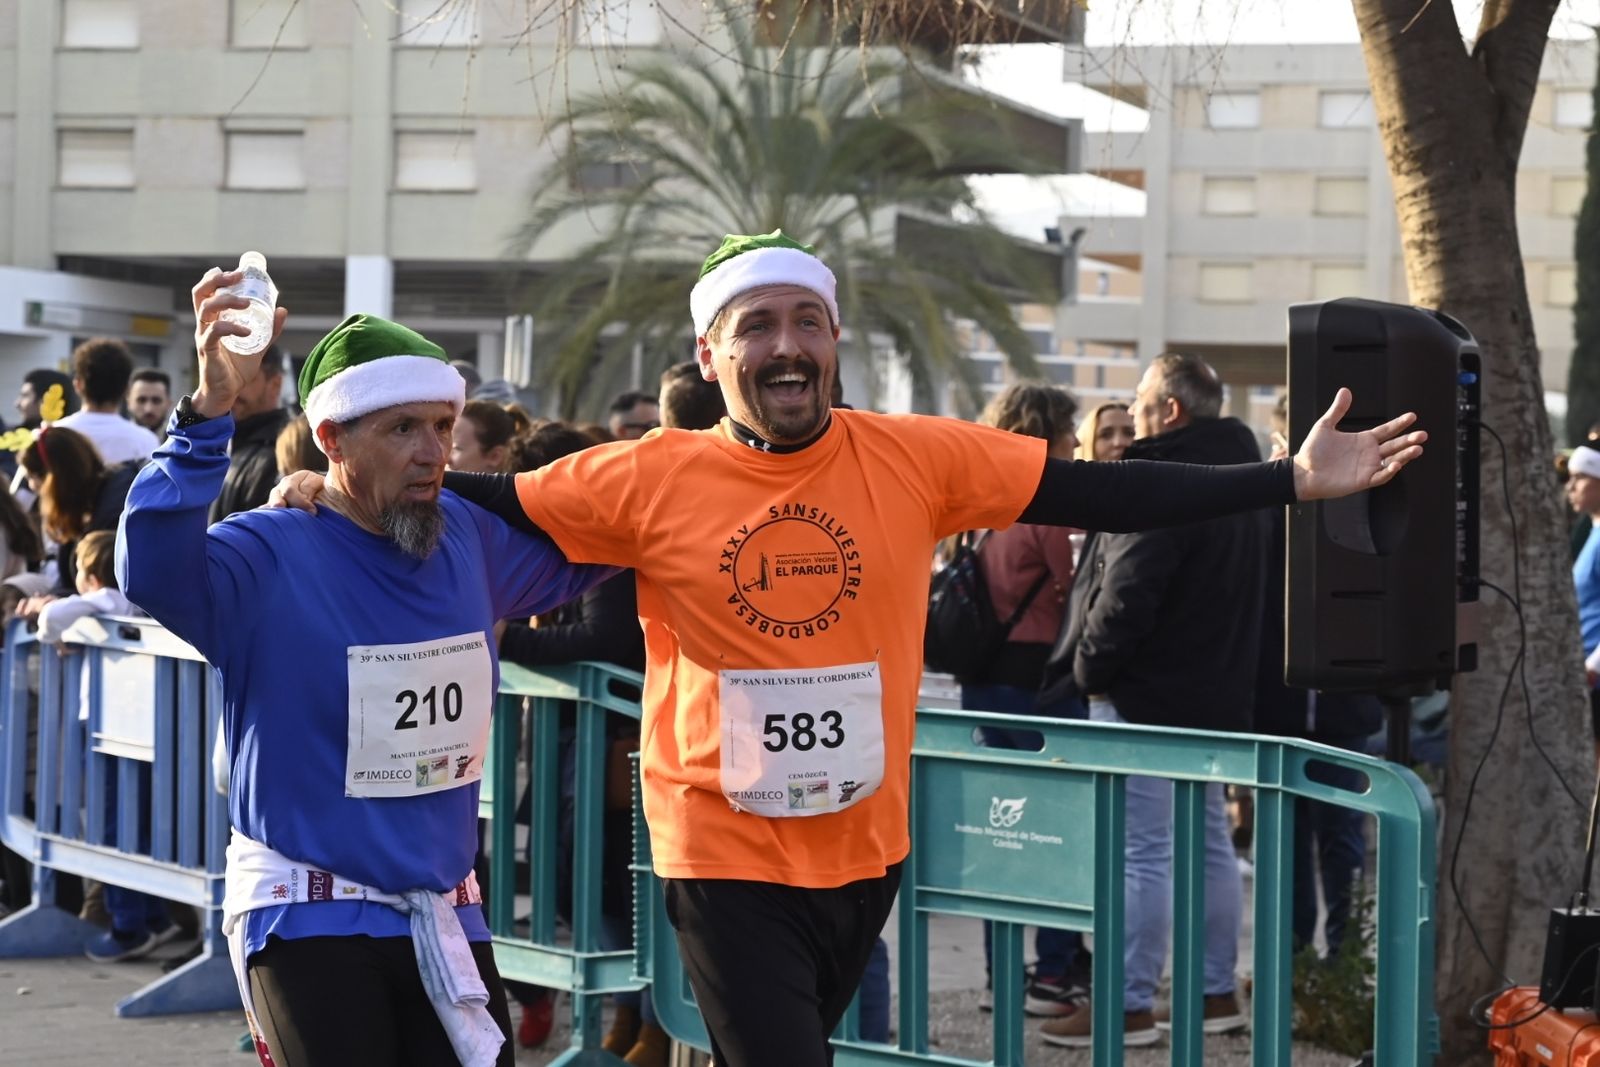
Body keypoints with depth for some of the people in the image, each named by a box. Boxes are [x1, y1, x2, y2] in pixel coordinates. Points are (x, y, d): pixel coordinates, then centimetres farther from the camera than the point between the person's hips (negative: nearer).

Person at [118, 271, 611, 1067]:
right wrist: (210, 410, -45)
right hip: (308, 925, -6)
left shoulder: (469, 539, 5)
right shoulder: (269, 557, -14)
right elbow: (154, 571, -35)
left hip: (447, 920, 6)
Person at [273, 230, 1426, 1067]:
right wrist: (352, 495, -11)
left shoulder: (916, 459, -5)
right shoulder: (652, 481, -9)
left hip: (864, 849, 3)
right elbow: (494, 510, 0)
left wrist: (1291, 482, -6)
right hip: (726, 856, -3)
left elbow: (1100, 492, -3)